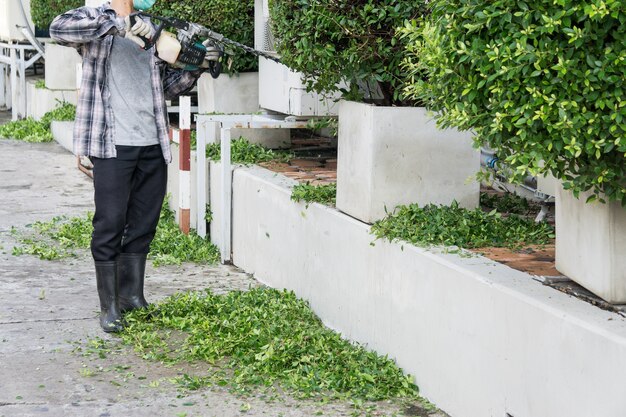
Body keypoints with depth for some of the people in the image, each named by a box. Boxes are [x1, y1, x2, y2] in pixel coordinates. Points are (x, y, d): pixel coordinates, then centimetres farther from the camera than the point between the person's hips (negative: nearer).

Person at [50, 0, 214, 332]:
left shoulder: (153, 30, 17)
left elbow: (169, 86, 20)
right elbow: (59, 28, -22)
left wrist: (195, 68, 0)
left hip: (152, 146, 6)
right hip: (112, 146, -6)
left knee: (143, 225, 11)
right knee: (110, 225, -3)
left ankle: (132, 297, 22)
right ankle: (109, 308, 5)